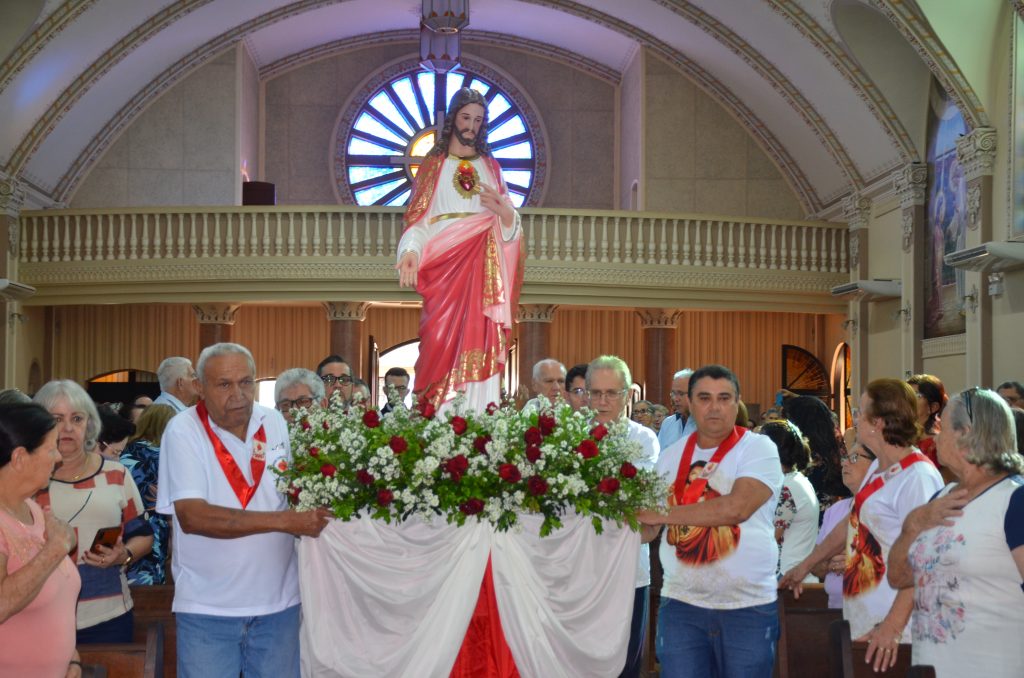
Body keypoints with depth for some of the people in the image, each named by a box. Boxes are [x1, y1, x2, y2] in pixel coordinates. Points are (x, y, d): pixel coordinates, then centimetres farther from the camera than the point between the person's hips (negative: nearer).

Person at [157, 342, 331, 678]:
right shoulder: (183, 430, -11)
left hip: (279, 600, 4)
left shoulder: (274, 422, 3)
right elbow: (191, 516, -23)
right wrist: (283, 520, -27)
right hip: (208, 608, -4)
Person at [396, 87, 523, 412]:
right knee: (443, 342, -11)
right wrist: (411, 251, -19)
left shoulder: (491, 168, 19)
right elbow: (418, 221, 1)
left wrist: (504, 212, -11)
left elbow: (511, 225, 13)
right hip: (445, 266, -2)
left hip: (485, 271, 2)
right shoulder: (433, 165, 13)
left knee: (481, 345, -6)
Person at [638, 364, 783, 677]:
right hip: (681, 604, 3)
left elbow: (736, 508, -23)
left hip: (748, 606, -3)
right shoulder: (671, 455, 9)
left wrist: (664, 515, -17)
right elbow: (649, 526, 17)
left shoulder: (758, 448, -7)